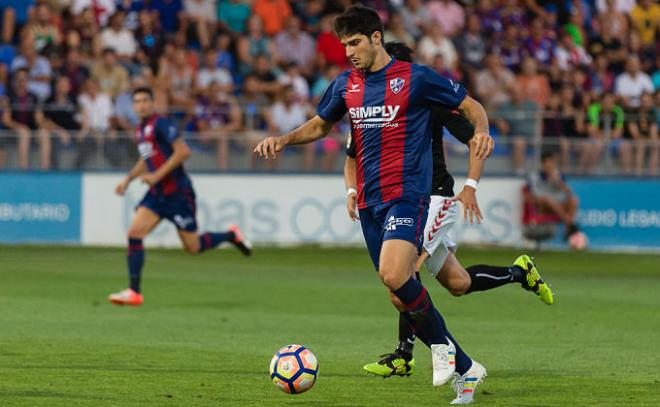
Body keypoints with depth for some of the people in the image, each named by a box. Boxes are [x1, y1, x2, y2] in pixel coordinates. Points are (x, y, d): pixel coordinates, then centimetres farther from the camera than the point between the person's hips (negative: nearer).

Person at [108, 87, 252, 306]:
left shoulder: (160, 125, -15)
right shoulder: (140, 130, 11)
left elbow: (183, 151, -22)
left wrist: (157, 175, -22)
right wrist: (128, 179, 15)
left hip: (177, 192, -8)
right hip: (157, 194, 8)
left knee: (193, 247, 1)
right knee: (134, 233, -9)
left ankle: (231, 235, 28)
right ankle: (134, 292, -7)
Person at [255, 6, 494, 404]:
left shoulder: (415, 78, -5)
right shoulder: (345, 85, 11)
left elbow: (471, 106, 3)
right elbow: (320, 125, 27)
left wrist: (482, 131, -19)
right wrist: (284, 139, 9)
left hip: (407, 194, -6)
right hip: (370, 201, 6)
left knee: (394, 275, -28)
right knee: (404, 298, 4)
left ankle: (441, 343, -5)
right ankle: (465, 369, 17)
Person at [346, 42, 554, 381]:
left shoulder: (432, 102, -12)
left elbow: (477, 141, -7)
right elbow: (352, 159, 13)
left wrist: (470, 187, -17)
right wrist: (352, 190, -7)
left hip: (435, 198, -6)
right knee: (458, 285, 7)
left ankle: (403, 356, -19)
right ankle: (519, 271, 33)